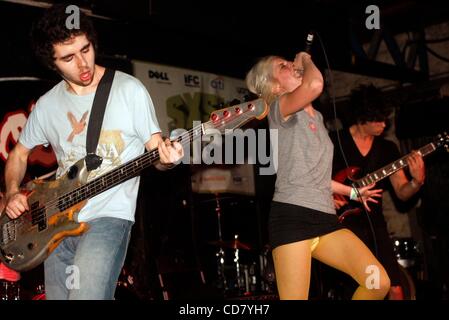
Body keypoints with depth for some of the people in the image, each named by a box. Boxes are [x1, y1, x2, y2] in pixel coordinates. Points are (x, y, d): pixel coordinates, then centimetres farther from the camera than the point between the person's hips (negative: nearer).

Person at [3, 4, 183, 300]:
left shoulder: (129, 90, -6)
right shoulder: (47, 105, 8)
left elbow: (156, 151, -2)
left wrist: (166, 158, -25)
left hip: (109, 217, -5)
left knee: (86, 295, -25)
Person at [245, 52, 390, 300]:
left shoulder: (317, 117, 24)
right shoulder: (278, 108, -1)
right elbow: (315, 84, -24)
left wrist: (352, 191, 35)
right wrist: (307, 59, -3)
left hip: (325, 218, 8)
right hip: (292, 216, -8)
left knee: (379, 283, -4)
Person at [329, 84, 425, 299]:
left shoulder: (388, 148, 9)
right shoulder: (333, 141, -2)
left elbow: (401, 192, 5)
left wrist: (417, 181, -16)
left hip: (375, 227, 4)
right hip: (342, 225, -4)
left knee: (395, 291, 0)